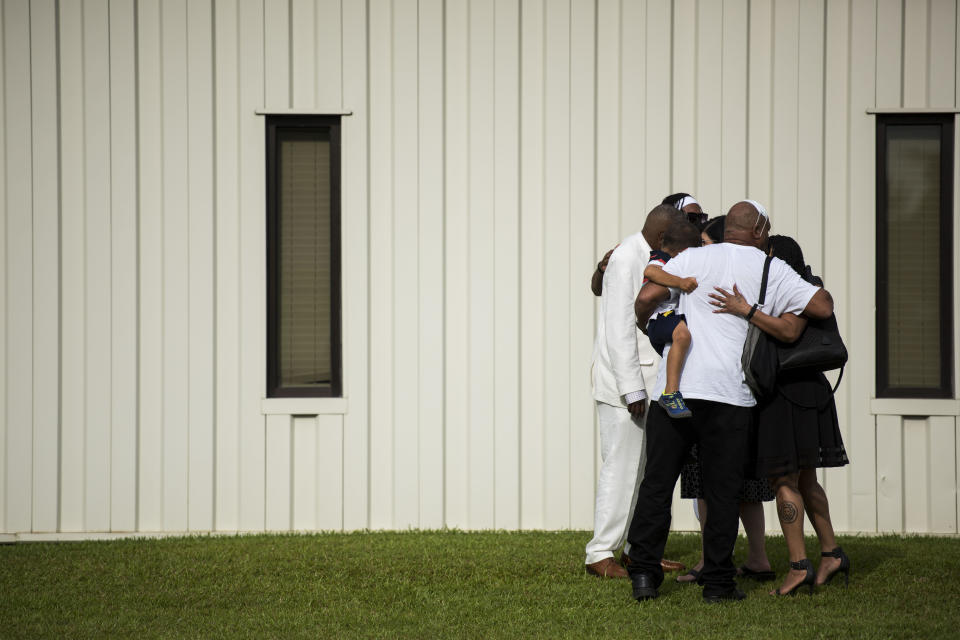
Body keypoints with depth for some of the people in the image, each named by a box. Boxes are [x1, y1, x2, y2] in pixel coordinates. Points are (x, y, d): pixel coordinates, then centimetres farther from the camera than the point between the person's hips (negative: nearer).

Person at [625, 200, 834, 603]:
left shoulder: (692, 259, 8)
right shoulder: (772, 270, 5)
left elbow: (647, 296, -1)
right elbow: (824, 307, 0)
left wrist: (643, 321, 20)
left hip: (674, 387, 1)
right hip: (729, 394, -1)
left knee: (657, 482, 7)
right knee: (722, 490, 6)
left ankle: (644, 574, 4)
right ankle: (717, 582, 7)